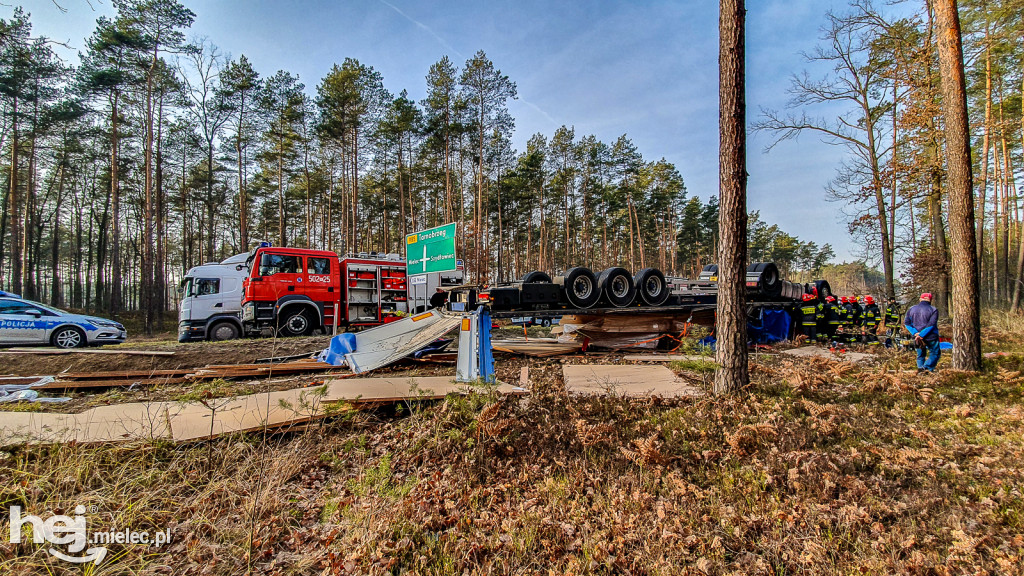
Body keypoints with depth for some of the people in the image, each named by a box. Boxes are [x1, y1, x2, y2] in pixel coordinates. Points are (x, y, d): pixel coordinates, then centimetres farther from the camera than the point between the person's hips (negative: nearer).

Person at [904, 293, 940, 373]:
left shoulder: (912, 309, 6)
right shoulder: (933, 310, -6)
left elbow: (906, 323, 0)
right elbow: (931, 324, -16)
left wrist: (915, 333, -9)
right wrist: (922, 335, -17)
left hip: (917, 337, 4)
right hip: (930, 337, -4)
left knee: (920, 354, 17)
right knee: (935, 353, 9)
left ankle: (920, 367, 11)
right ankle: (927, 367, -6)